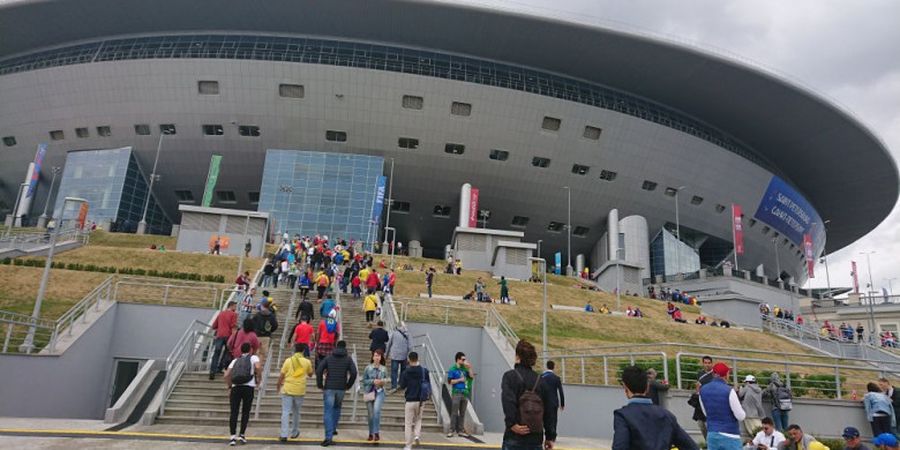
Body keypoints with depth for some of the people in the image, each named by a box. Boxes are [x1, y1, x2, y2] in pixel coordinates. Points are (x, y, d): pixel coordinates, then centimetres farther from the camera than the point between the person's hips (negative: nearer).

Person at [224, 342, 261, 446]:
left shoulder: (235, 360, 22)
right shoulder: (253, 357, 12)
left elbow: (226, 375, 12)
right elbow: (258, 367, -10)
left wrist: (229, 387, 21)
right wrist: (257, 376, 7)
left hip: (235, 387, 2)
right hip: (248, 387, -2)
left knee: (234, 412, 3)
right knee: (245, 412, 9)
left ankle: (233, 437, -4)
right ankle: (241, 435, 10)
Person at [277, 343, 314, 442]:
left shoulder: (288, 361, -2)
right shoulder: (307, 362, 0)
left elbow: (281, 376, 0)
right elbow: (310, 374, 15)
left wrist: (279, 385, 16)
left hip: (287, 389, -1)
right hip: (300, 390, 1)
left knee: (285, 412, 1)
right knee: (296, 412, 18)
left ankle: (284, 435, -5)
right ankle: (294, 433, 28)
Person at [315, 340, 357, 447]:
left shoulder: (328, 358, 7)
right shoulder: (348, 359, 5)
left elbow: (318, 371, -2)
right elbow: (354, 373, -6)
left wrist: (320, 385, 6)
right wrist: (348, 385, 5)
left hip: (329, 388, -1)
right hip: (341, 389, 1)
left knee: (328, 412, -1)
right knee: (337, 408, 25)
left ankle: (328, 437, -8)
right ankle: (333, 429, 27)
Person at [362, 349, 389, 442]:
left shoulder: (384, 369, 1)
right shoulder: (368, 368, -3)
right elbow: (364, 380, -1)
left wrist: (383, 381, -8)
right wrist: (373, 381, -15)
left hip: (379, 392, -1)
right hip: (369, 392, 1)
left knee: (376, 410, -23)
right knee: (371, 414, 7)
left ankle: (377, 433, -14)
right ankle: (371, 434, 24)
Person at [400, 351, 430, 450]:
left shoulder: (406, 372, -10)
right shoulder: (424, 371, -6)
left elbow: (402, 386, -2)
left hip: (410, 400, -2)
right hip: (421, 400, 2)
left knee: (408, 423, 8)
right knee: (418, 419, 23)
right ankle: (416, 435, 0)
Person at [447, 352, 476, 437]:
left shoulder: (464, 369, 12)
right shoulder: (452, 369, -2)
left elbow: (471, 376, 8)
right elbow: (449, 381, -8)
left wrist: (469, 368, 0)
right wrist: (460, 380, -10)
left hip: (465, 393, 5)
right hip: (456, 393, -5)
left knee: (462, 413, 8)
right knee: (454, 412, -6)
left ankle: (460, 430, 14)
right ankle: (451, 430, -3)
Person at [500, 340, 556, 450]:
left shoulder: (510, 376, -4)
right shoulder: (540, 380, 7)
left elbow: (508, 401, -22)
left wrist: (512, 423, -23)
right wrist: (550, 437, 12)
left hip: (514, 438, -3)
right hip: (536, 439, 3)